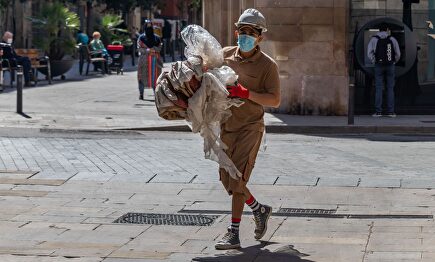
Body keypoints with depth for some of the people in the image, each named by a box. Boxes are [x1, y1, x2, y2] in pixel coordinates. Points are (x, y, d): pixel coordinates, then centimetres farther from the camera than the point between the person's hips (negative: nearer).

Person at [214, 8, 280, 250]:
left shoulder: (267, 65, -9)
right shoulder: (225, 54, 5)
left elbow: (275, 100, -12)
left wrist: (245, 93, -23)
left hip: (250, 127, -6)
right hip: (227, 126, 6)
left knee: (237, 177, -13)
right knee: (227, 179, 11)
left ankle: (233, 233, -8)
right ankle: (260, 210, 33)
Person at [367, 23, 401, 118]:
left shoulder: (374, 39, 1)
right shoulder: (392, 39, 3)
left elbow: (369, 53, -9)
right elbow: (398, 54, 1)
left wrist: (374, 61, 2)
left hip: (379, 66, 0)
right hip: (390, 66, 1)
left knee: (378, 89, 0)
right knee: (390, 89, 3)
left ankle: (378, 111, -7)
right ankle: (390, 111, -1)